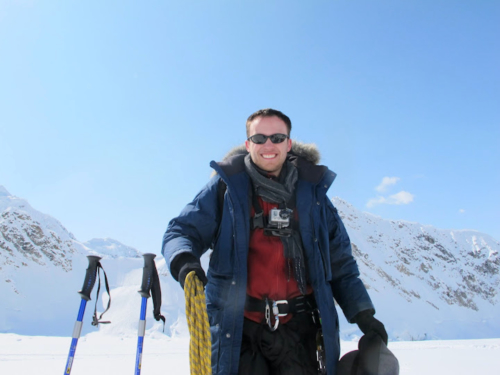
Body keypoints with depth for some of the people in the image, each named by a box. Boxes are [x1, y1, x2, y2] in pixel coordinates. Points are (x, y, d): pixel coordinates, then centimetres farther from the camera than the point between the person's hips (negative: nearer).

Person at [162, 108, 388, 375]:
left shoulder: (312, 191, 11)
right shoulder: (227, 186, 3)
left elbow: (340, 261, 15)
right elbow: (181, 231, 3)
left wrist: (362, 313, 9)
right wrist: (184, 261, -20)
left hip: (301, 329, 2)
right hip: (239, 329, -2)